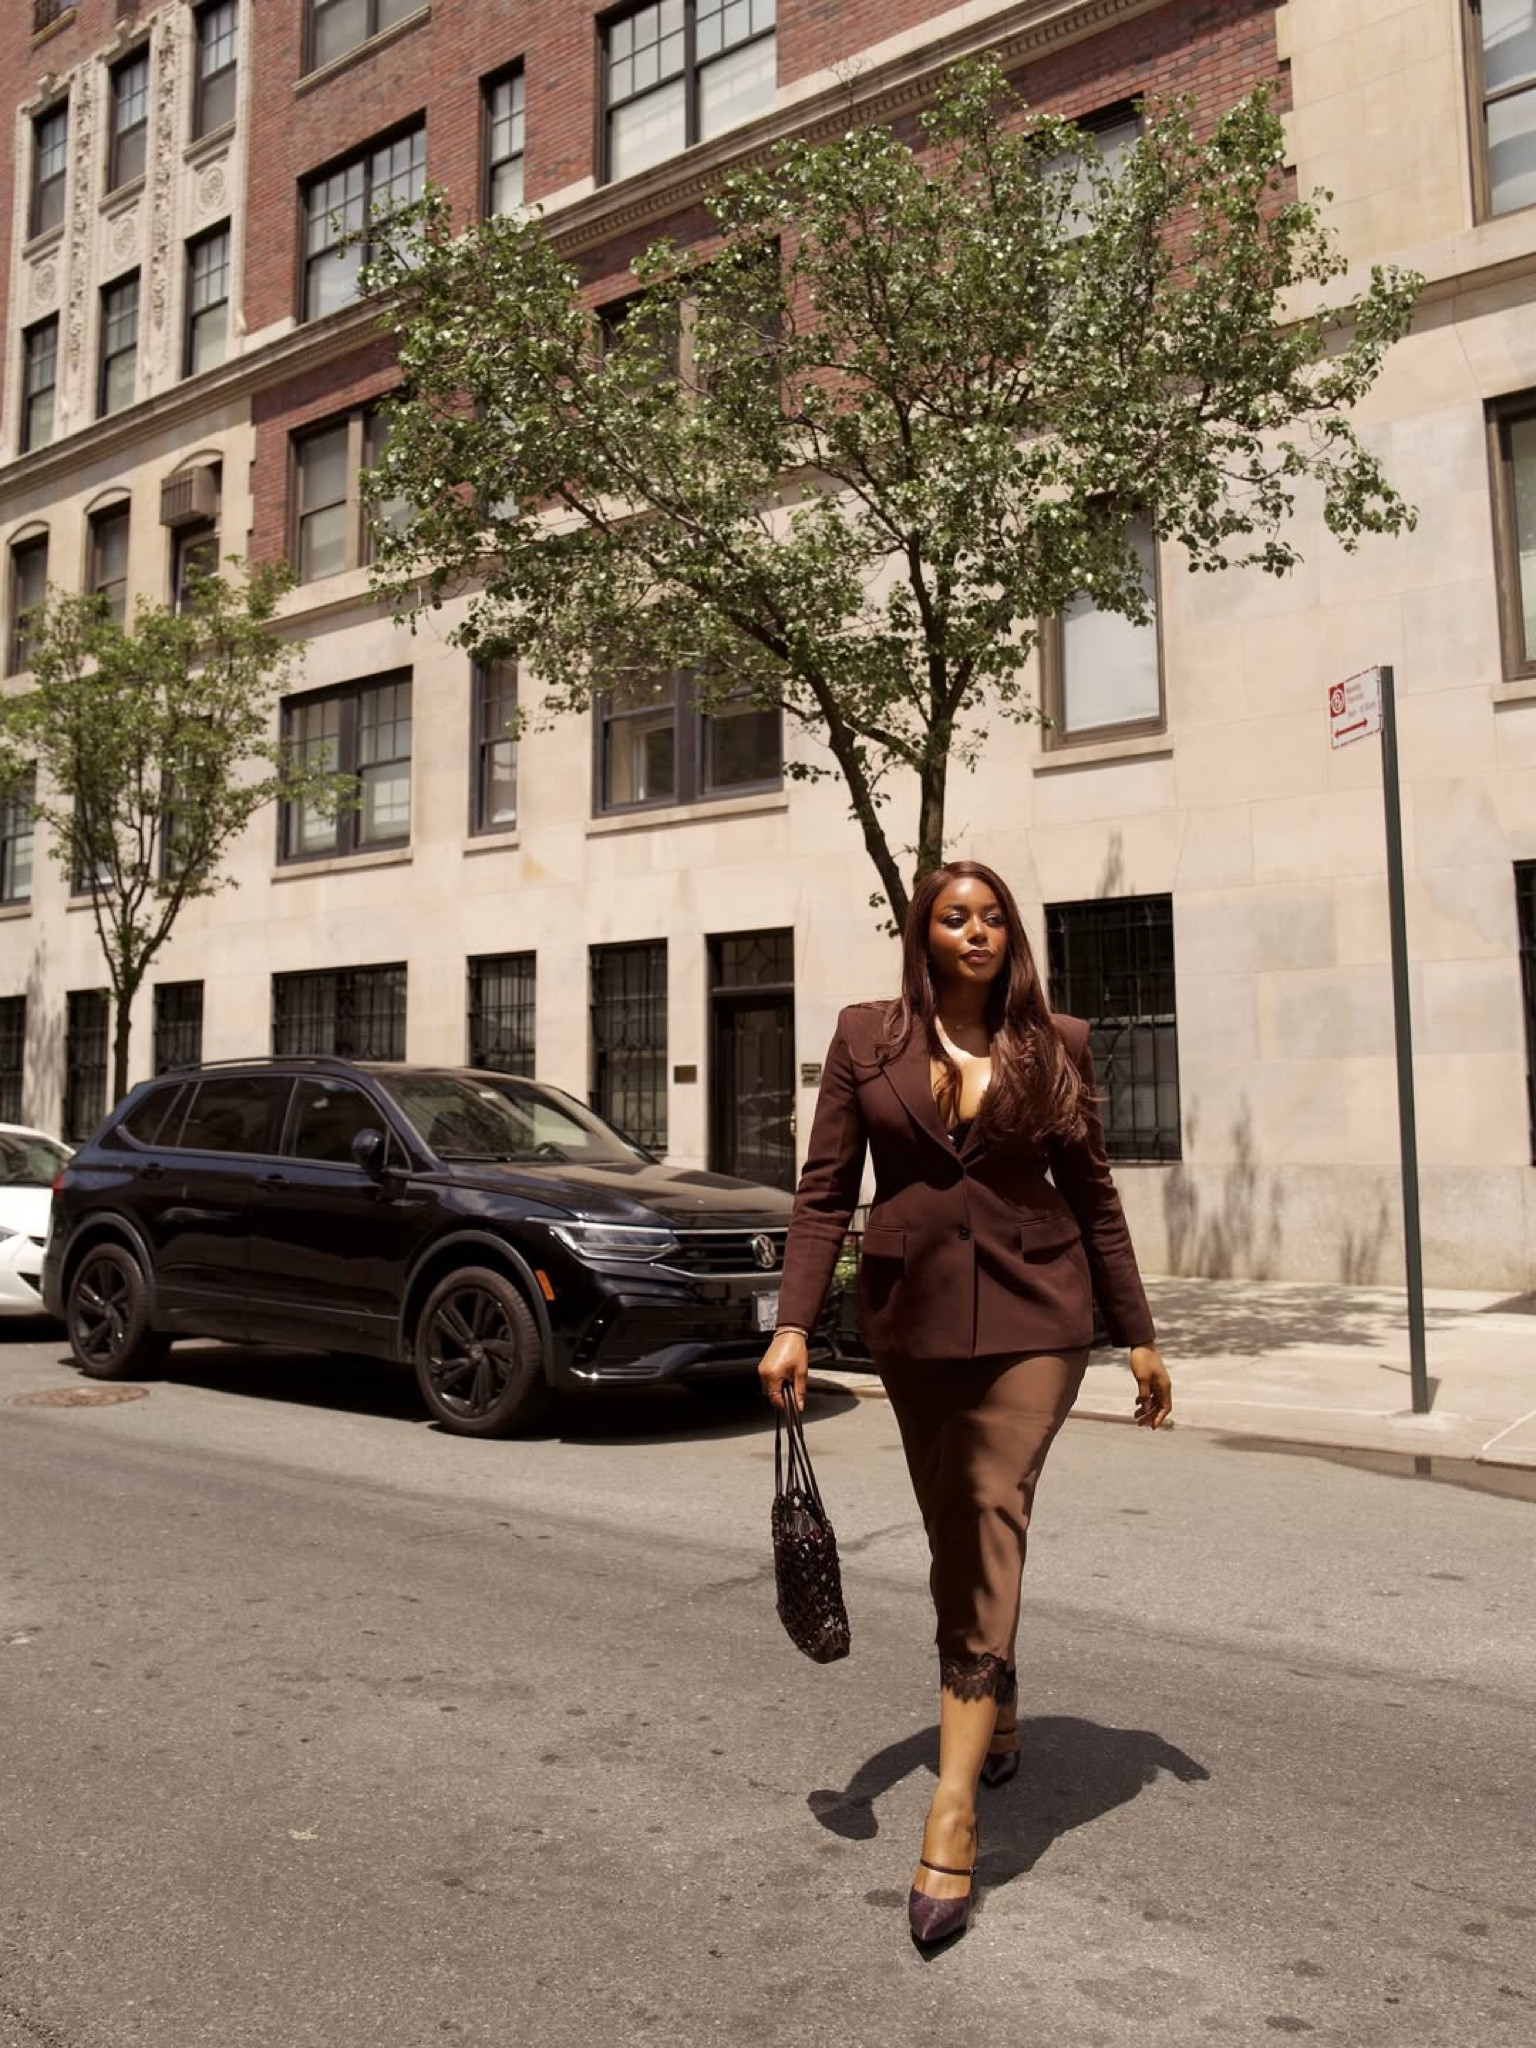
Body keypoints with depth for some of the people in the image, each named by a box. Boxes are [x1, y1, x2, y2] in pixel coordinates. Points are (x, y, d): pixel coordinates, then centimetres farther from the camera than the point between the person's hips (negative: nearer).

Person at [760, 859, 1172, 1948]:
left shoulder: (1056, 1044, 1)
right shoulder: (867, 1038, 1)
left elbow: (1094, 1194, 6)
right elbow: (825, 1190, -1)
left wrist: (1139, 1335, 7)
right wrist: (795, 1323, -10)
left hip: (1031, 1313, -1)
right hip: (912, 1315, 2)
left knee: (991, 1518, -12)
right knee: (951, 1531, 13)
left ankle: (954, 1818, -9)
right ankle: (999, 1719, 40)